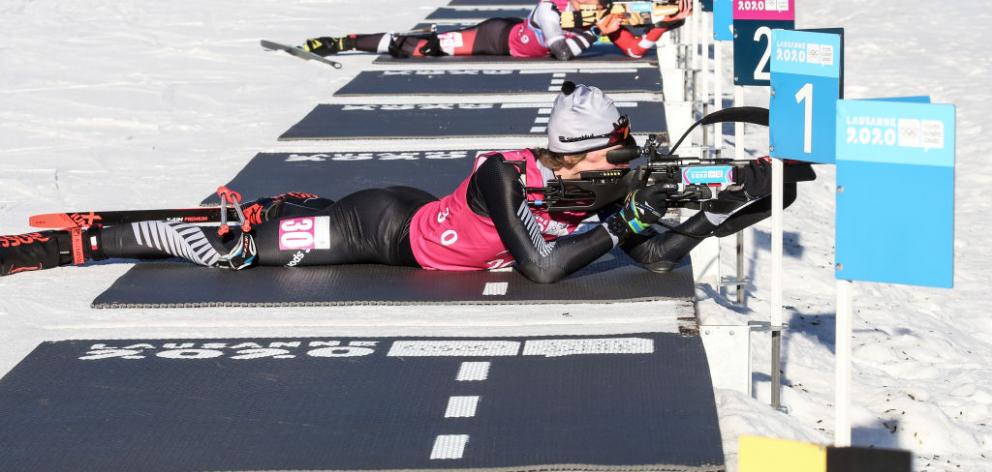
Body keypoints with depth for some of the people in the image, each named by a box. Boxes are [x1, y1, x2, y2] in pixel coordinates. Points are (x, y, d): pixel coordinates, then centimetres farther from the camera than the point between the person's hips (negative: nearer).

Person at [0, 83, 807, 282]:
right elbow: (541, 269, -38)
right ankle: (74, 243, 10)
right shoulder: (505, 177, -33)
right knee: (229, 252, 1)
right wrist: (618, 224, -34)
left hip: (421, 223, 7)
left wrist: (737, 210, -21)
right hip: (390, 227, -6)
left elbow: (658, 257, -10)